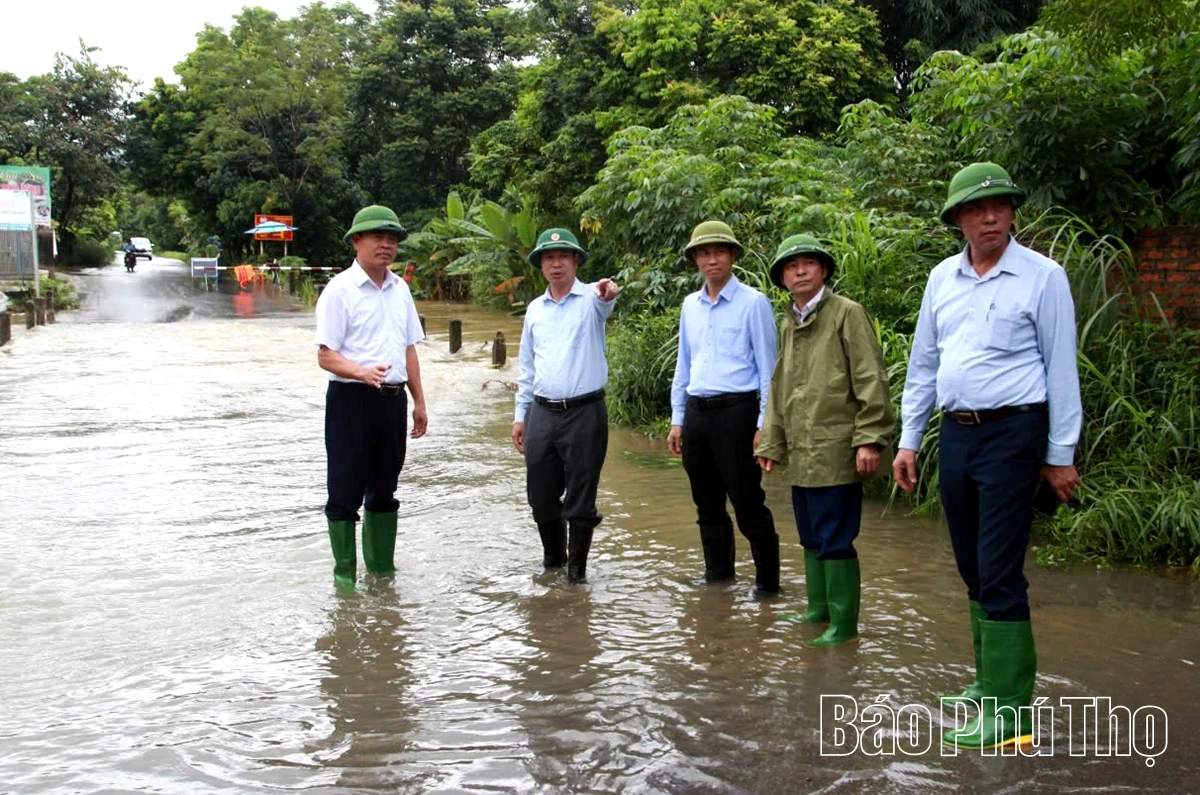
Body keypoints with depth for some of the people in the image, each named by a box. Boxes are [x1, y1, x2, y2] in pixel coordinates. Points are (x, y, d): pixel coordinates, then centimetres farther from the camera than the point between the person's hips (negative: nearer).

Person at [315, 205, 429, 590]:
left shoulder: (400, 289, 12)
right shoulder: (340, 289, -8)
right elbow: (326, 356, -12)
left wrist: (419, 401, 16)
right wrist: (362, 372, -30)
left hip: (393, 399, 6)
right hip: (352, 399, -6)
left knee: (384, 490, 16)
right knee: (345, 493, 2)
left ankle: (382, 570, 27)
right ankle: (344, 575, 12)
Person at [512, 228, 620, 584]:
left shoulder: (590, 299, -2)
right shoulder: (534, 310, 12)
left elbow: (604, 303, -28)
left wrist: (607, 292, -52)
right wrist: (520, 415, 14)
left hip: (584, 412, -4)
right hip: (542, 413, 5)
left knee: (580, 498, 1)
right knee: (541, 496, 12)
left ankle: (577, 568, 16)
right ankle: (552, 558, 33)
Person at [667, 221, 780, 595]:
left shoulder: (752, 303, -6)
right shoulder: (690, 306, 12)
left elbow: (767, 367, -6)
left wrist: (764, 424, -10)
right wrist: (677, 420, 14)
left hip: (735, 411, -6)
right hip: (696, 412, 6)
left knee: (748, 504, -3)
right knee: (707, 505, 14)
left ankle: (767, 580, 9)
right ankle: (717, 574, 27)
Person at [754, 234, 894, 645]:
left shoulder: (847, 313, -6)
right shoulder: (787, 325, 17)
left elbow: (871, 380, -11)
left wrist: (870, 439, -16)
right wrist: (771, 443, 20)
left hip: (834, 453, -8)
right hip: (800, 454, 8)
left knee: (834, 541, -4)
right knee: (811, 538, 16)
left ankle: (843, 624, 5)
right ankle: (818, 608, 28)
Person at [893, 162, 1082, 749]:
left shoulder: (1042, 277, -6)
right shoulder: (943, 278, 9)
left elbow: (1061, 369, -5)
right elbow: (923, 363, 14)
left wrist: (1061, 454, -4)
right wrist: (908, 440, 12)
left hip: (1012, 434, -6)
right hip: (956, 433, 6)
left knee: (1000, 574, -7)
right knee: (973, 569, 14)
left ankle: (1008, 713, 0)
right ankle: (990, 681, 28)